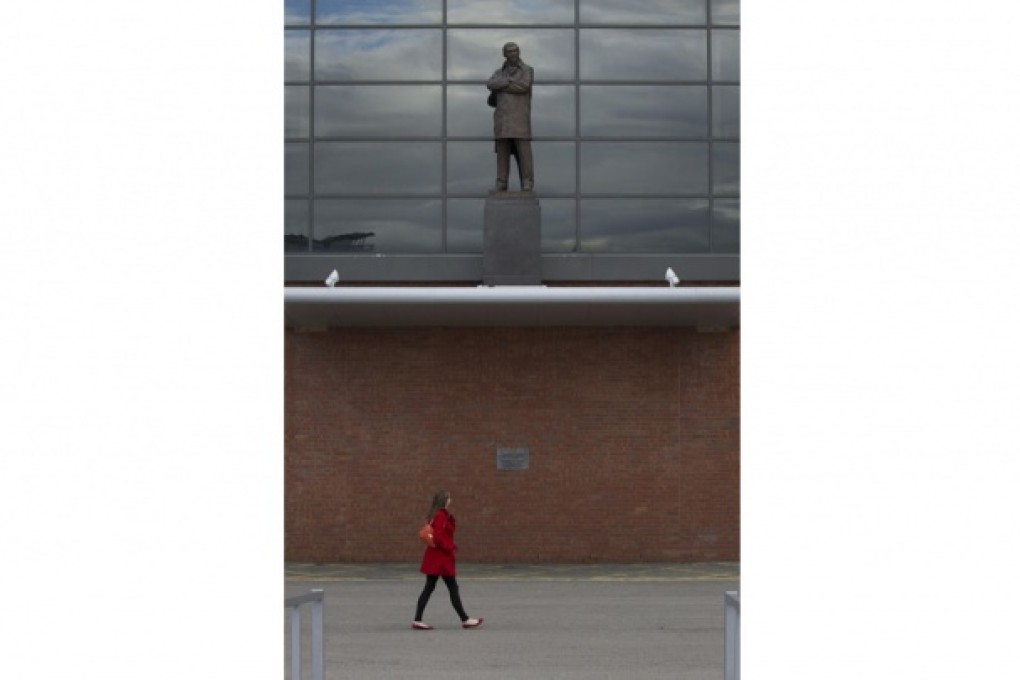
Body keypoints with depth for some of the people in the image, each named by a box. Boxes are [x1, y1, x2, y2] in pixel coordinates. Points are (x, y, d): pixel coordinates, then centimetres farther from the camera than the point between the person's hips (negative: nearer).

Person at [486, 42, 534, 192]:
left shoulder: (528, 70, 4)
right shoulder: (499, 72, 15)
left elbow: (523, 86, -16)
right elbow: (490, 85, -6)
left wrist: (499, 89, -9)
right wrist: (508, 81, -18)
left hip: (520, 117, -3)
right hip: (503, 117, 3)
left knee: (524, 151, -8)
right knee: (502, 151, 0)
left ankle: (527, 186, -7)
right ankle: (501, 185, 3)